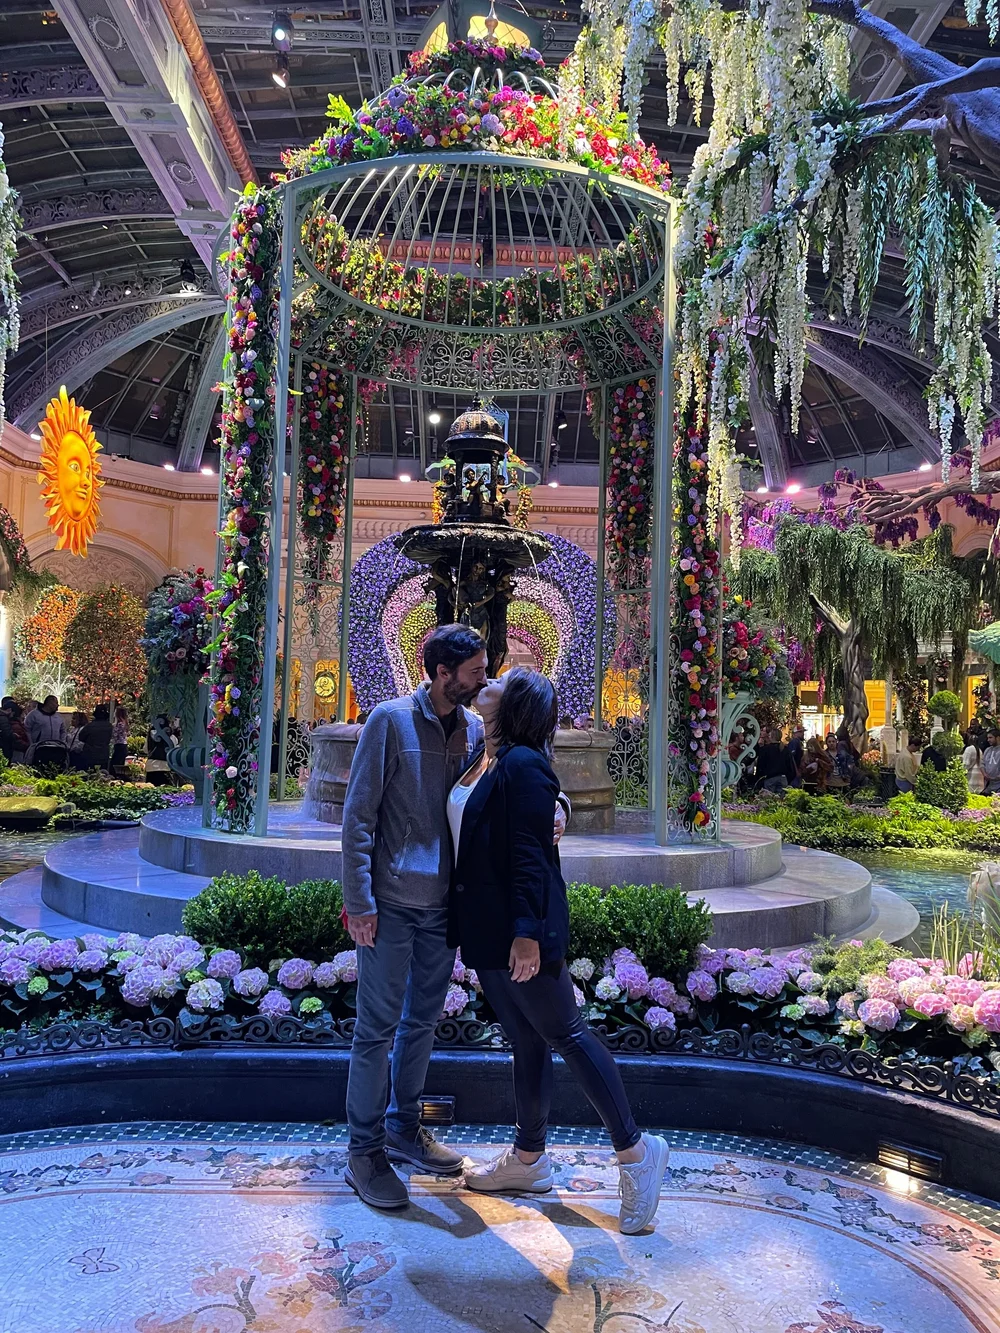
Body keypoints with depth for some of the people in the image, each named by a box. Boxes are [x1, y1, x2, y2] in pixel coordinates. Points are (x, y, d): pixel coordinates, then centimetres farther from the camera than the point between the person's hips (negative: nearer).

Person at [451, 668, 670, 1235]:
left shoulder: (523, 765, -16)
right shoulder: (488, 763, 11)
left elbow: (530, 855, -21)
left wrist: (527, 932, -24)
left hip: (519, 931, -9)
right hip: (488, 930, 9)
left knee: (564, 1033, -1)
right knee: (526, 1041, 17)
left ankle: (636, 1150, 13)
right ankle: (529, 1158, 29)